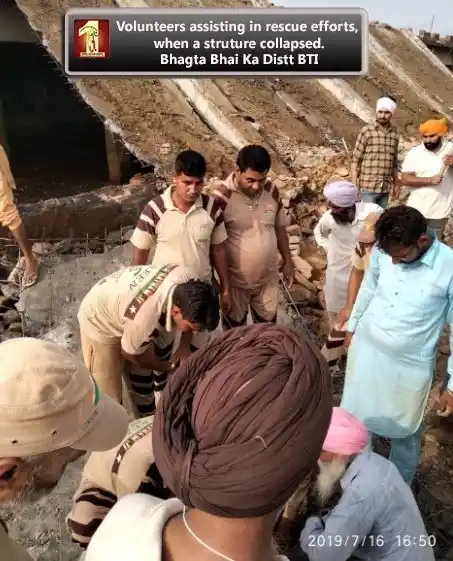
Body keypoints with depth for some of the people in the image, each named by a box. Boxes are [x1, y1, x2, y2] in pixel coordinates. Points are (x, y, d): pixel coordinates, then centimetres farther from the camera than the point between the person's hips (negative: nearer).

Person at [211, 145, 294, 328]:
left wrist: (288, 261, 10)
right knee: (234, 327, 17)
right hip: (235, 279, -4)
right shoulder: (221, 196, -22)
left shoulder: (271, 190, -7)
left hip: (267, 277, 4)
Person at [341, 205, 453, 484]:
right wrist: (352, 327, 18)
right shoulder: (383, 250, -14)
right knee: (356, 418, 22)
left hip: (410, 365, -3)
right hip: (365, 348, 4)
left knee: (404, 431, 17)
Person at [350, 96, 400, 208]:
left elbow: (394, 161, 17)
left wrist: (396, 182, 17)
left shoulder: (395, 133, 8)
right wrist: (354, 185, -9)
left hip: (386, 187, 5)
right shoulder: (366, 131, -5)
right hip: (369, 186, -4)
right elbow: (355, 160, -5)